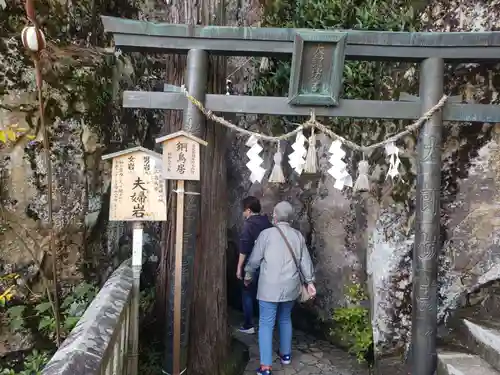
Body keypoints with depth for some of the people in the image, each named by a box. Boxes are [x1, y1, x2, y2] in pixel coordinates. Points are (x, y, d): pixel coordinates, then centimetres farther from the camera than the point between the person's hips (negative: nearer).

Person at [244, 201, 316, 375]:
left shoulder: (266, 234, -9)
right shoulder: (298, 235, 4)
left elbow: (255, 259, -2)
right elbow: (305, 261, 6)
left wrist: (248, 275, 13)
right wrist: (310, 281, 15)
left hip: (269, 287, -5)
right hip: (290, 287, 5)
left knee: (266, 324, 0)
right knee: (285, 319, 22)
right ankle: (286, 354, 35)